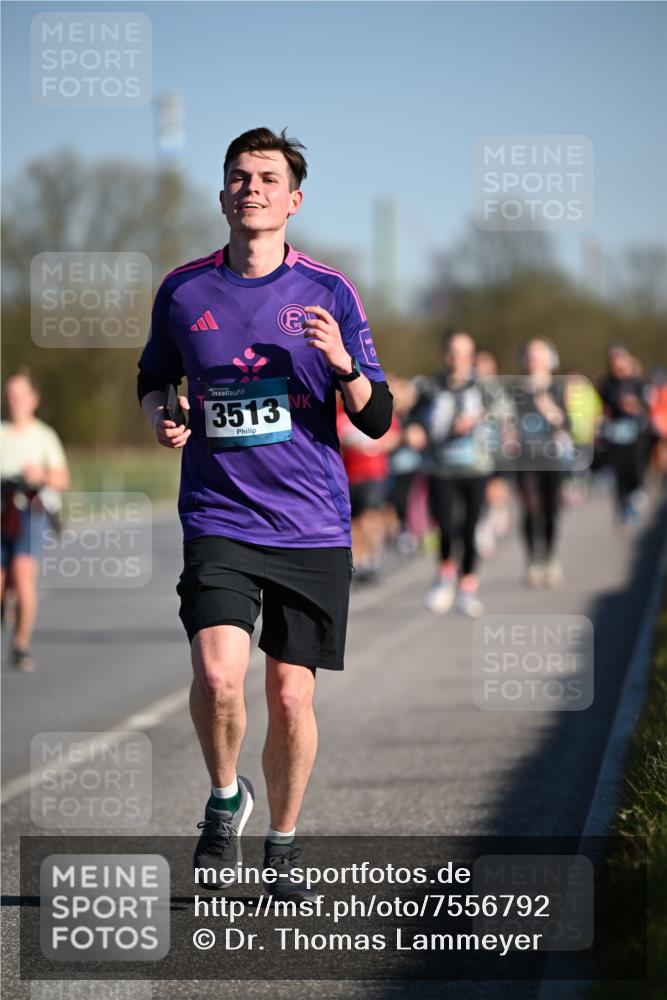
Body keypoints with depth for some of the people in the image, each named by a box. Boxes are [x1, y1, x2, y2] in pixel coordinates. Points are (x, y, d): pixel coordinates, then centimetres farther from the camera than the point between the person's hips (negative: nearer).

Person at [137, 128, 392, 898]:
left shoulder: (328, 292, 2)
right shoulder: (183, 290, 5)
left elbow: (377, 421, 2)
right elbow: (153, 375, 22)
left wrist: (344, 364, -18)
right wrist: (159, 415, 0)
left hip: (313, 528, 0)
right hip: (218, 519, 0)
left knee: (291, 696, 3)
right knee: (217, 676, -19)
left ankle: (282, 843, 25)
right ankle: (224, 799, 10)